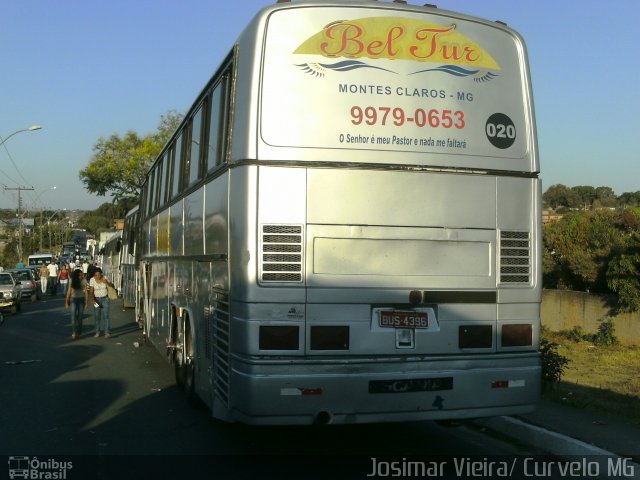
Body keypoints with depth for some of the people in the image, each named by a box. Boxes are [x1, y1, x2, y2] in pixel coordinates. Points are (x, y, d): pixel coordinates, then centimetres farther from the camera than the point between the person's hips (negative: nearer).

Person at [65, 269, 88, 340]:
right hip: (73, 300, 0)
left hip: (81, 300, 0)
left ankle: (79, 333, 14)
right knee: (73, 316, -12)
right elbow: (69, 291, 3)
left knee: (80, 316, 5)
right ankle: (73, 333, -18)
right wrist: (67, 302, 3)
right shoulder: (72, 281, -3)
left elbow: (86, 292, -1)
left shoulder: (84, 281, -5)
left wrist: (86, 302, -4)